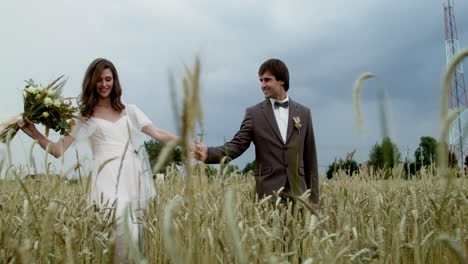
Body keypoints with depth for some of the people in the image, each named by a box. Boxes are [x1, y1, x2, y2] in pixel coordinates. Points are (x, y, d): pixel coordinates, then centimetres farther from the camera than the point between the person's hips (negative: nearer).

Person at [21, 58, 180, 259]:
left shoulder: (130, 111, 17)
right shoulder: (84, 116, 10)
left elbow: (158, 134, 11)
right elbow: (58, 150, 3)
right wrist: (34, 133, -11)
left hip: (134, 176, 3)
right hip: (110, 178, -3)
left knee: (136, 233, 1)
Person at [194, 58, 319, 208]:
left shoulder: (304, 113, 8)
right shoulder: (254, 113, 3)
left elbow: (310, 158, 9)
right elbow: (237, 145, -5)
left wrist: (314, 198, 8)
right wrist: (208, 153, -25)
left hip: (297, 194, 2)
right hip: (267, 194, -2)